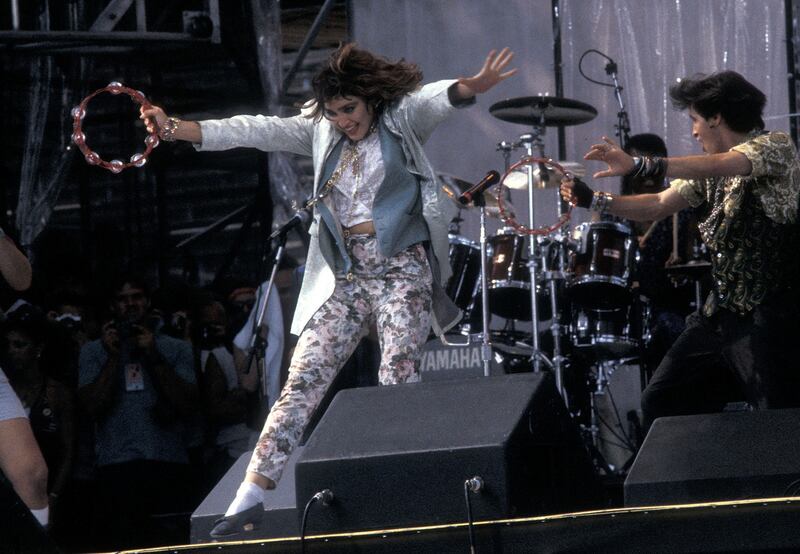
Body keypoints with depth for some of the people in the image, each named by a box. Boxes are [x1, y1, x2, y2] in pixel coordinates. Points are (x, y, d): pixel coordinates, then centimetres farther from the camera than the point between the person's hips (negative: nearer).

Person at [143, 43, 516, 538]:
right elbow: (257, 130, 8)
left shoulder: (403, 119, 0)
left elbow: (437, 99, -21)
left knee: (398, 381, -15)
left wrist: (471, 88, -44)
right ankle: (253, 493, -6)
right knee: (304, 379, -2)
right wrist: (175, 129, 1)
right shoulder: (322, 133, 13)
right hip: (345, 275, 4)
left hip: (401, 268, -4)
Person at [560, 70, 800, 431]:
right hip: (721, 311, 9)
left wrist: (640, 166, -36)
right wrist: (594, 201, 8)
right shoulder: (709, 174, 17)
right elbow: (658, 205, 19)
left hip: (770, 314, -9)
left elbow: (721, 166, -27)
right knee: (661, 402, 7)